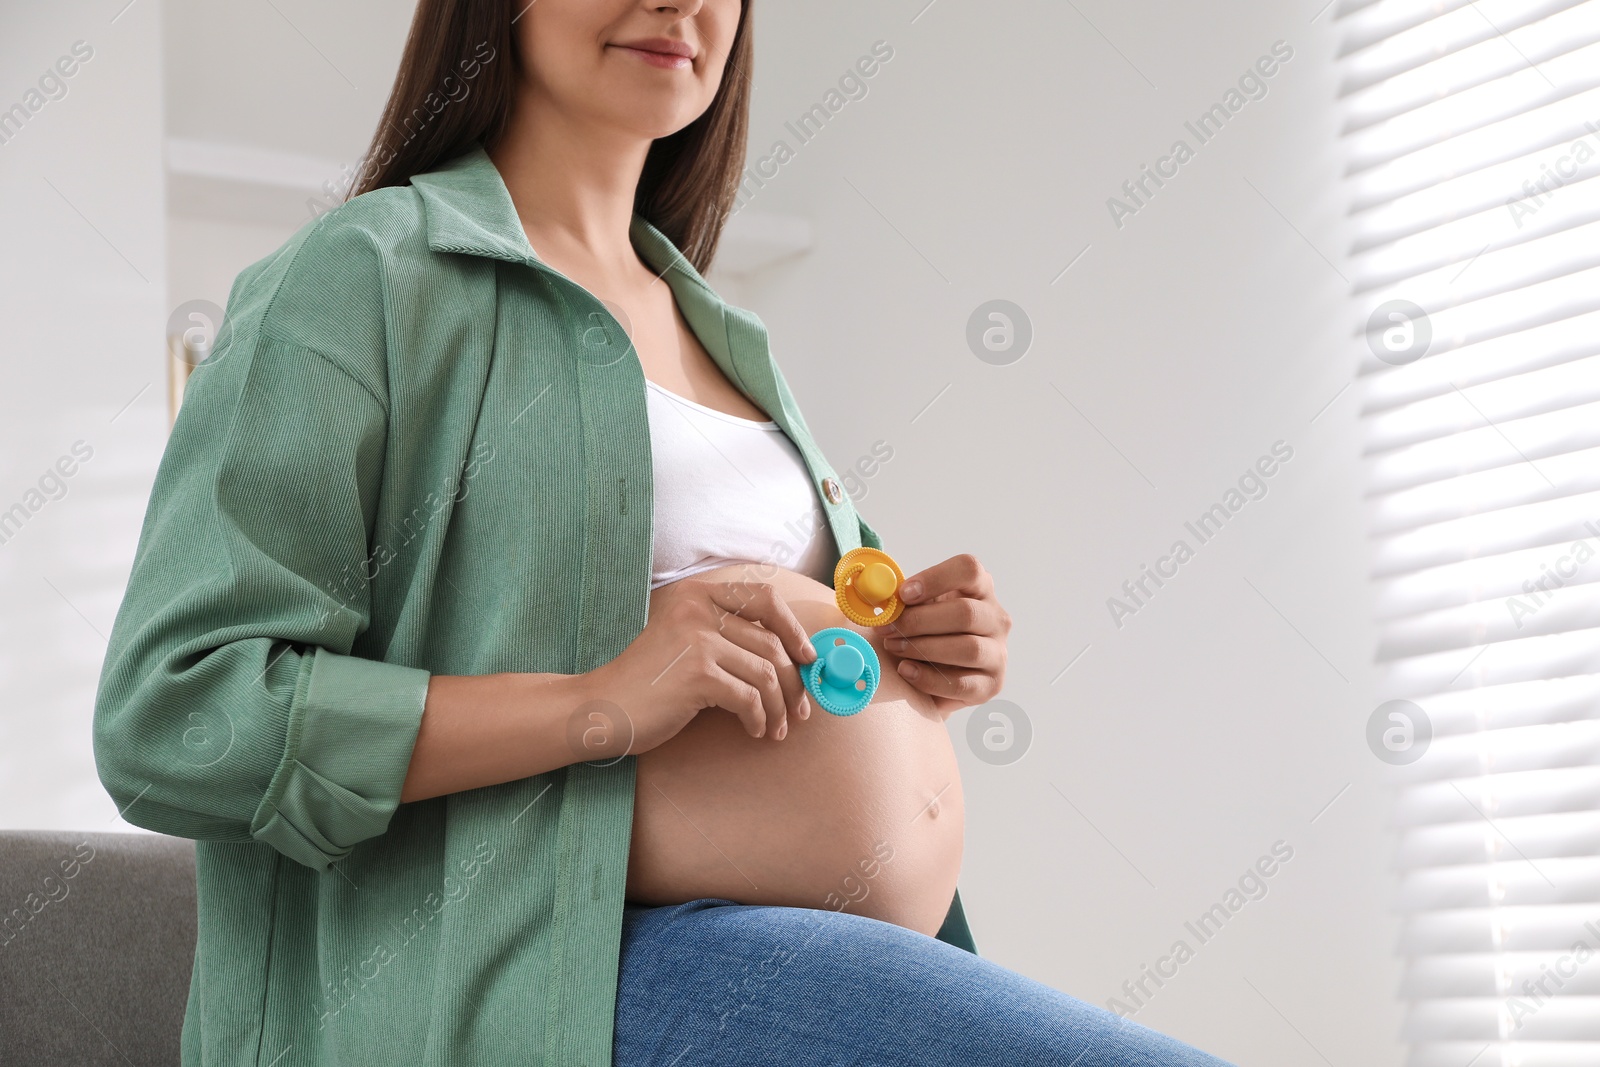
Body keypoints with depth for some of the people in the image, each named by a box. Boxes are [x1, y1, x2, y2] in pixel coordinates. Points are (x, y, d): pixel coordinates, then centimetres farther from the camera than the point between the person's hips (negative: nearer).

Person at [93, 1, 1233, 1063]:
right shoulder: (366, 272, -2)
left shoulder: (721, 337, 21)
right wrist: (598, 706, -20)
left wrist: (920, 661, 5)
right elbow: (170, 719, -12)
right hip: (589, 972, -8)